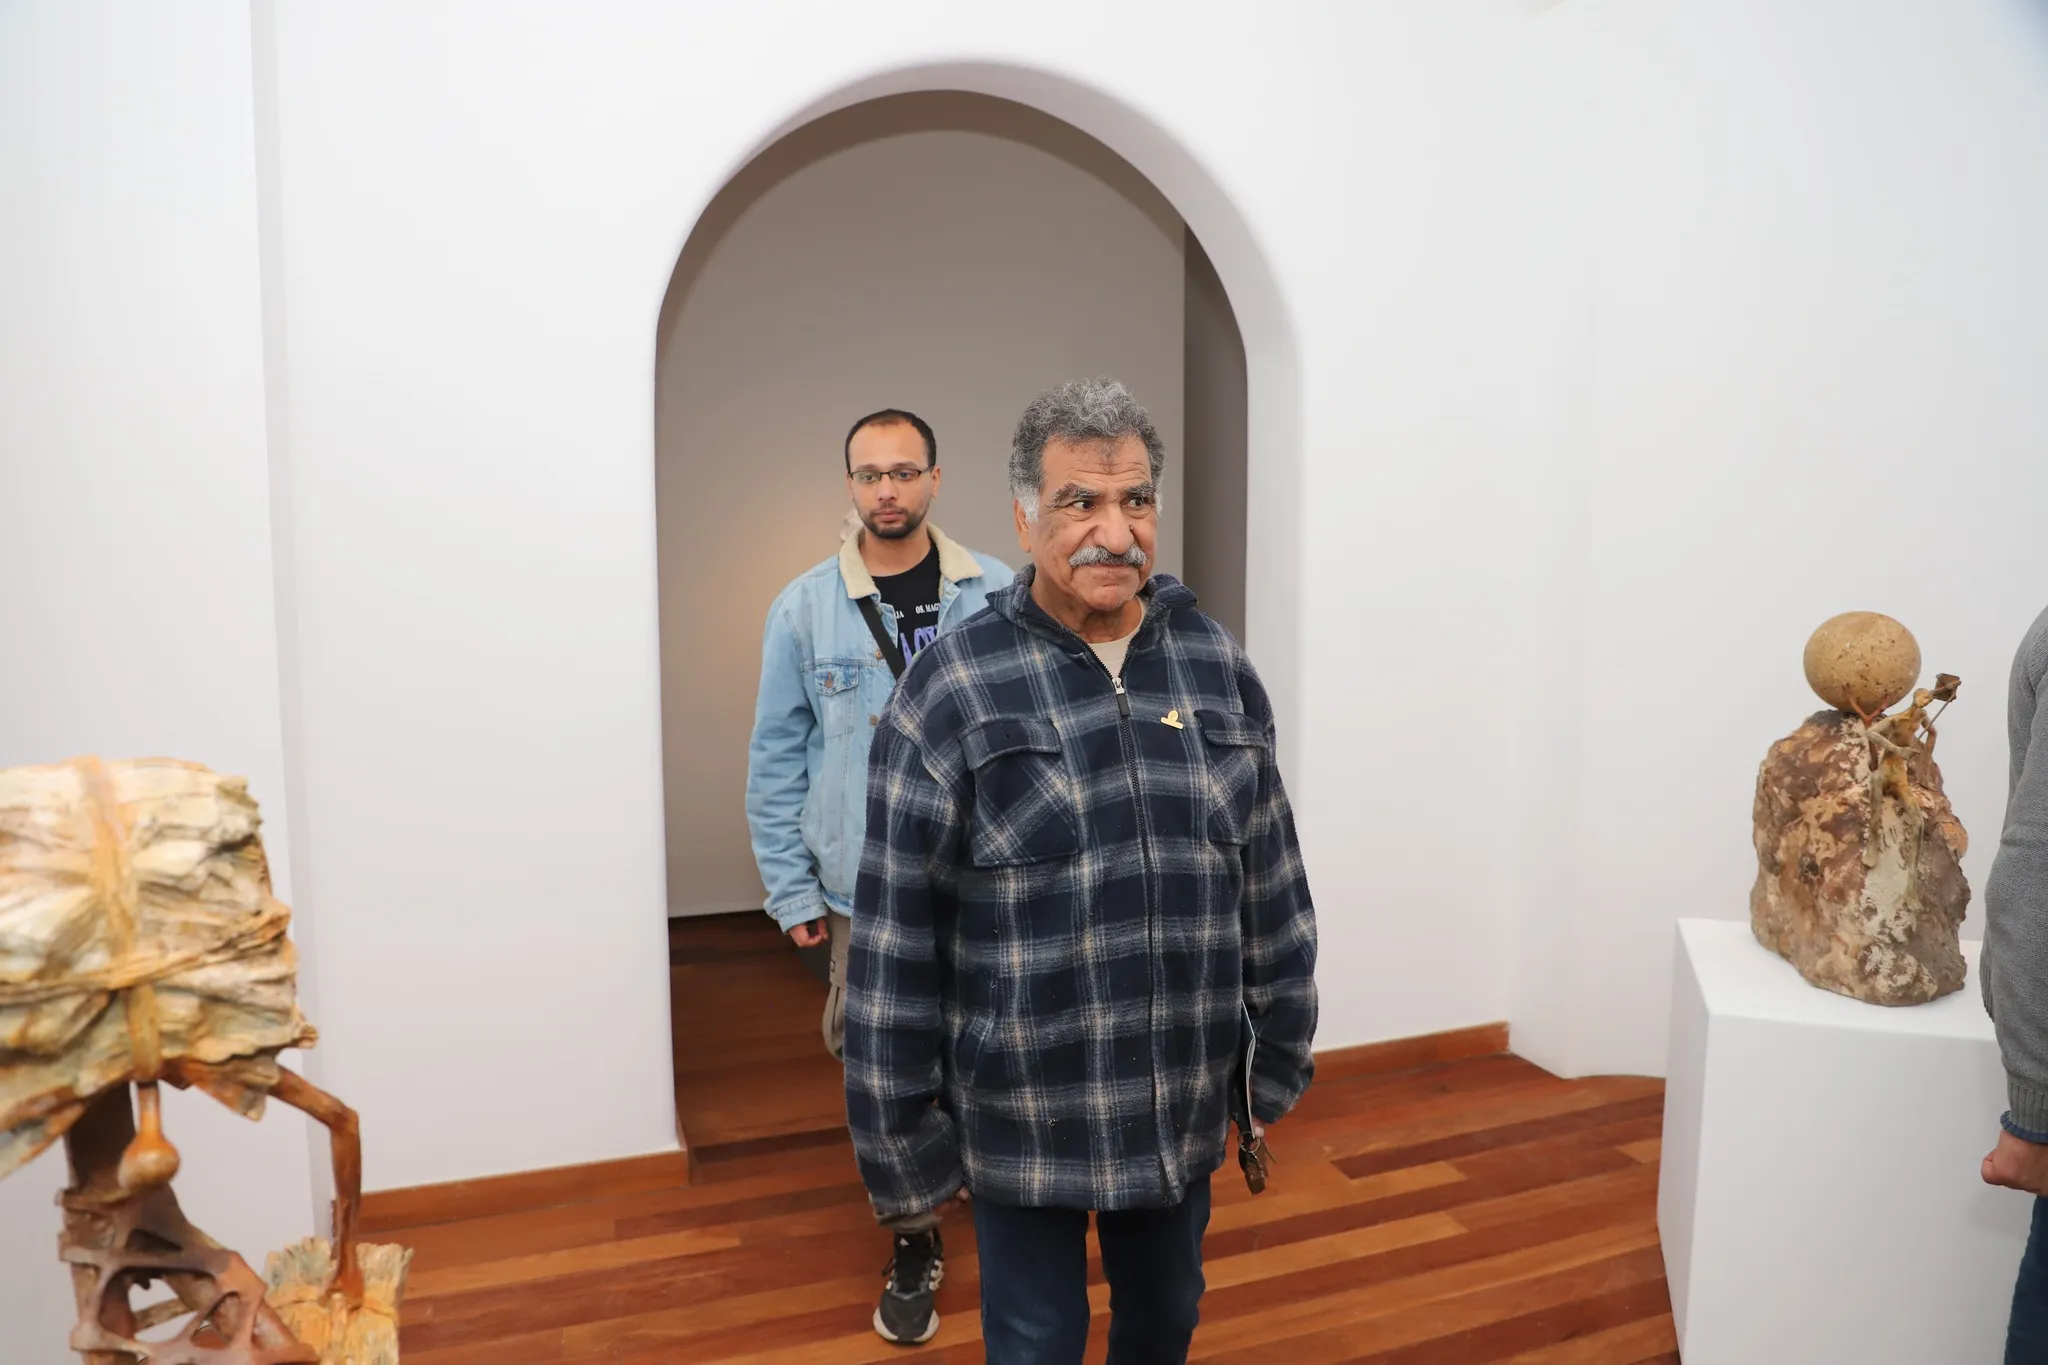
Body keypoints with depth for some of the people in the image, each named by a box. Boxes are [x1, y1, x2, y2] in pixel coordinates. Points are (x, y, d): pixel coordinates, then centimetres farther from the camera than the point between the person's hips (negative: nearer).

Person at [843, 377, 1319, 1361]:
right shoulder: (949, 691, -14)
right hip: (1022, 1124, -3)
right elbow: (896, 938, -11)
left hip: (1186, 1112, 4)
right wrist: (902, 1131, -7)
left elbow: (1273, 879, 6)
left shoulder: (1217, 667, -1)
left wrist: (1283, 1047, 9)